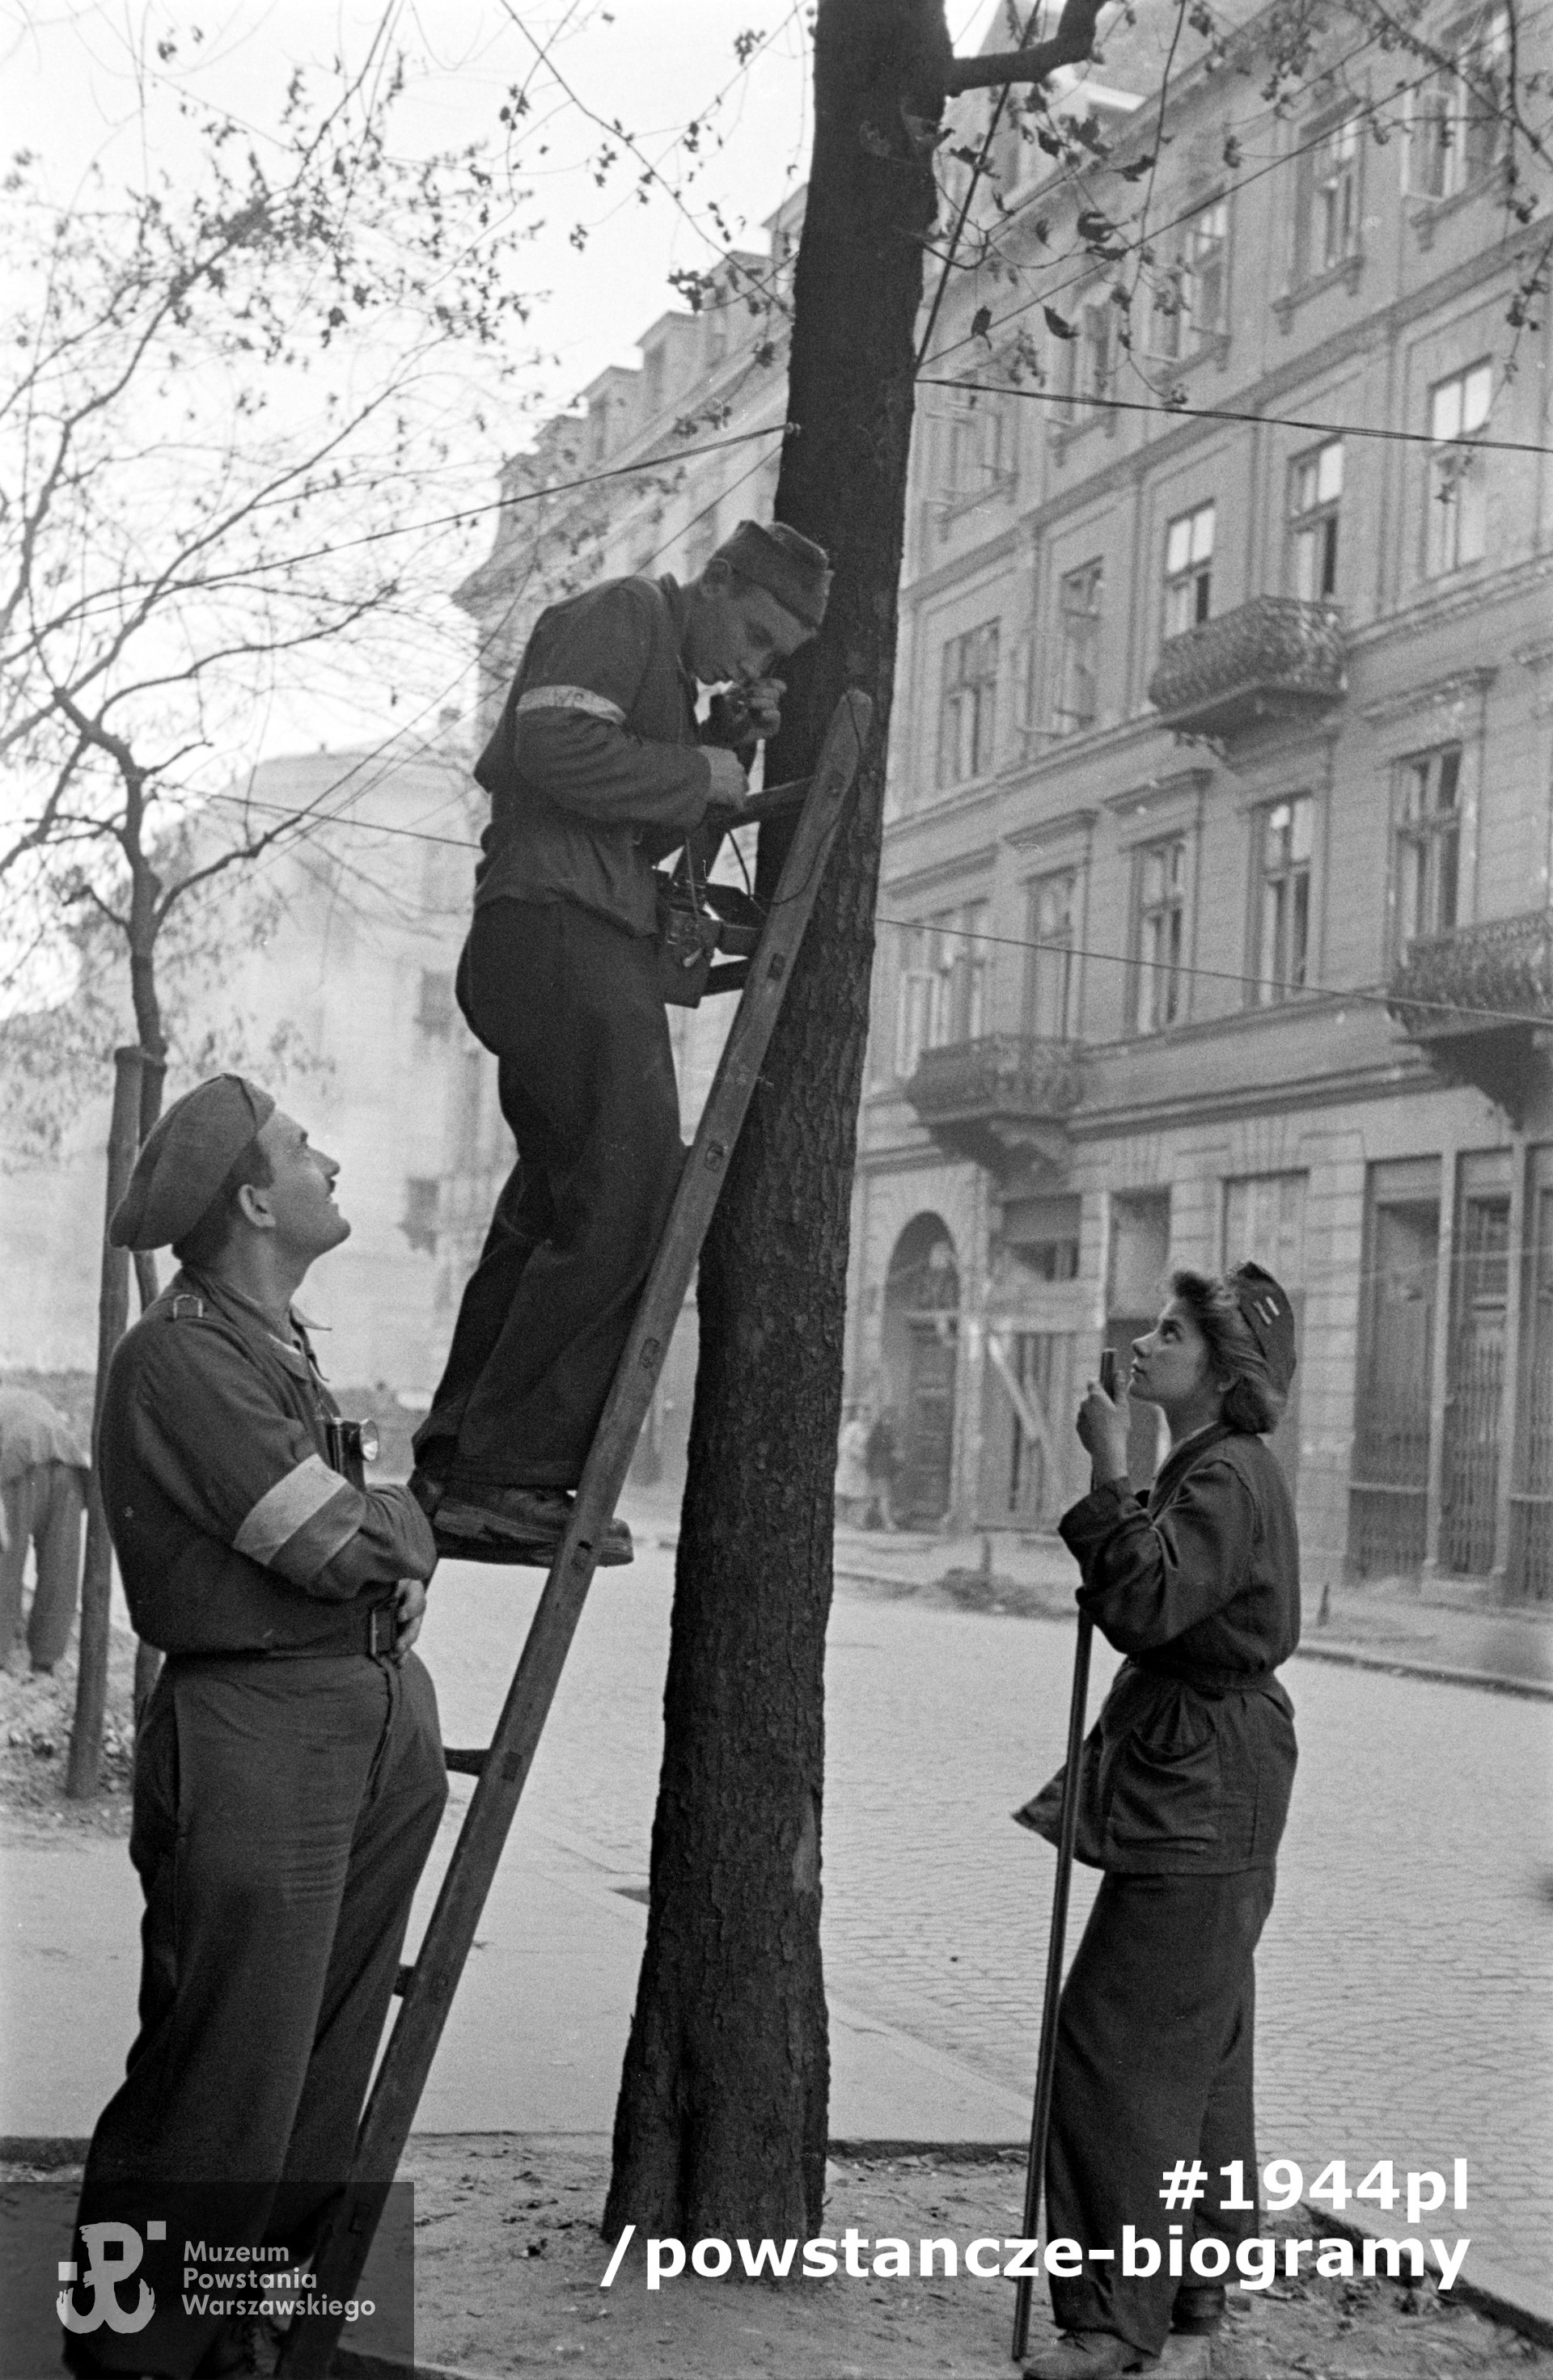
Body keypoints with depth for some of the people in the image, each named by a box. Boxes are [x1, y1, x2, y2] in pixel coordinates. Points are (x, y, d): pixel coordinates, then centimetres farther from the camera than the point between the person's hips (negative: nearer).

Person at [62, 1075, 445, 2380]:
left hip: (382, 1717, 9)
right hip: (257, 1730, -9)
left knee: (328, 2061, 14)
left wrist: (399, 1558, 4)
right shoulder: (177, 1358, -15)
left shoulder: (281, 1343, 15)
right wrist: (419, 1518, 1)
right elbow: (334, 1544, -18)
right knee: (225, 2074, -4)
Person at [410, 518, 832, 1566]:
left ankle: (453, 1467, 14)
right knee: (625, 1207, -14)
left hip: (599, 953, 11)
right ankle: (509, 1478, -14)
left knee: (550, 1214, 10)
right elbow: (557, 752, -18)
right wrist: (699, 773, -9)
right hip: (558, 930, -11)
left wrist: (731, 751, 12)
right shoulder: (620, 615, -2)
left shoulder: (671, 671, 28)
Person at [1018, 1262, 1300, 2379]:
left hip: (1202, 1798, -11)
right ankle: (1196, 2278, 27)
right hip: (1196, 1786, 11)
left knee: (1120, 2045, -8)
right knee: (1197, 2045, 17)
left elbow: (1148, 1607, -30)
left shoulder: (1232, 1474, -17)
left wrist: (1112, 1471, -25)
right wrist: (1091, 1775, 22)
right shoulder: (1209, 1467, 15)